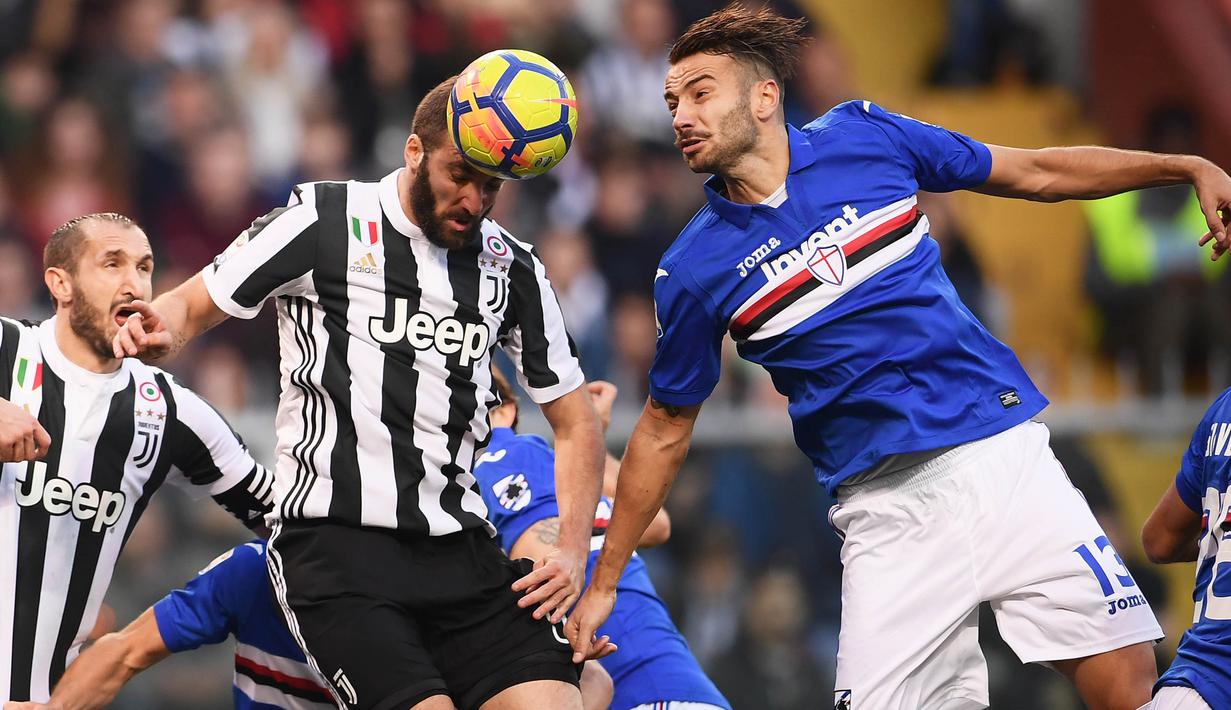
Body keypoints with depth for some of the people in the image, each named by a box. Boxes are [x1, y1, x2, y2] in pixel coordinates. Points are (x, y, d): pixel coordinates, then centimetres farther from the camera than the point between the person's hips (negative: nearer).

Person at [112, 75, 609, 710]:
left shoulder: (513, 269, 12)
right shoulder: (322, 222, 0)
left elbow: (575, 421, 19)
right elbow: (194, 306, 7)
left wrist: (572, 550, 5)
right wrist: (163, 330, -18)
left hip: (459, 549, 5)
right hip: (334, 540, -5)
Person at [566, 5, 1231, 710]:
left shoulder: (864, 136, 3)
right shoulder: (693, 271, 2)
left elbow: (1034, 172, 14)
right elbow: (664, 431, 12)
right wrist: (602, 583, 13)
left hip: (1003, 455, 0)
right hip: (888, 508, 0)